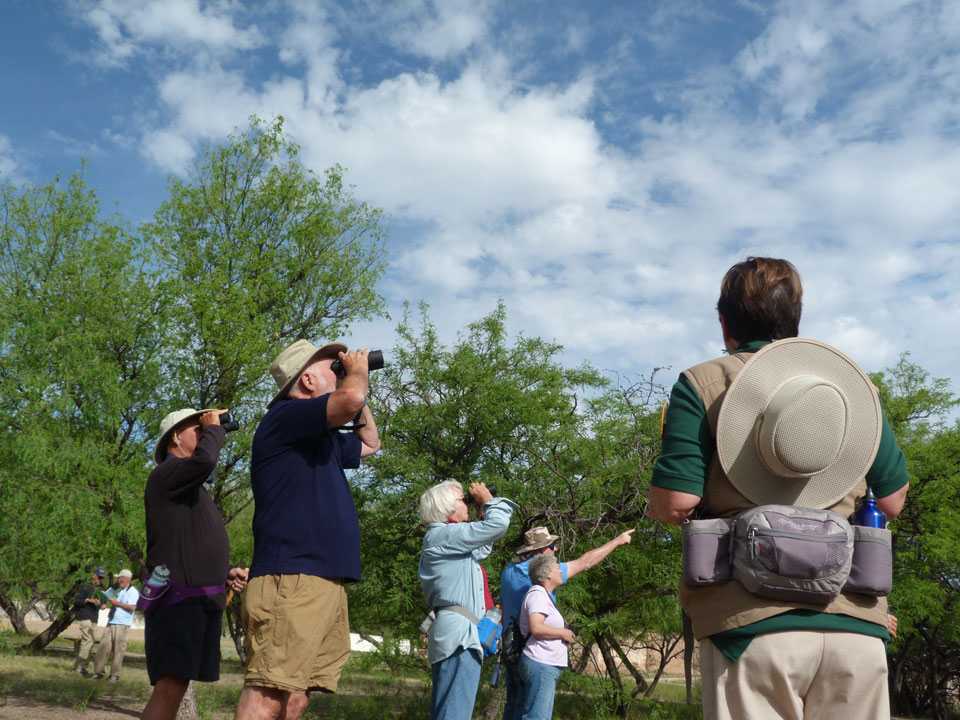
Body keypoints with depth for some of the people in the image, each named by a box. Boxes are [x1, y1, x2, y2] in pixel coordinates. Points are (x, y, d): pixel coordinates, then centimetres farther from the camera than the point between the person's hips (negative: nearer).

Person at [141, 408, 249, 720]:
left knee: (175, 687, 9)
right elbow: (205, 460, -27)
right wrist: (214, 427, -7)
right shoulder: (166, 474, -4)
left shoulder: (193, 489, 25)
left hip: (203, 600, 9)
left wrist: (225, 572, 14)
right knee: (170, 688, -20)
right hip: (177, 599, -9)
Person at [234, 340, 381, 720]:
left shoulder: (322, 439, 26)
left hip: (327, 584, 10)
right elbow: (350, 400, -19)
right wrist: (357, 372, 4)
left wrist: (357, 385, 31)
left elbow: (370, 443, 42)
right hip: (291, 580, -9)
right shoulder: (283, 417, -4)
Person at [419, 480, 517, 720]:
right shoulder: (443, 535, -9)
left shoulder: (445, 539, 22)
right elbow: (498, 524, -15)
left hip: (455, 634, 11)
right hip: (458, 635, -11)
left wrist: (482, 512, 27)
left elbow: (481, 549, 35)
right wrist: (487, 500, 4)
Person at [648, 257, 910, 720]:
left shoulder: (701, 385, -1)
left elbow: (675, 503, -9)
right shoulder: (856, 382, 10)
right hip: (855, 624, 3)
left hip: (752, 620, -3)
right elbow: (893, 503, 13)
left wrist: (658, 502, 13)